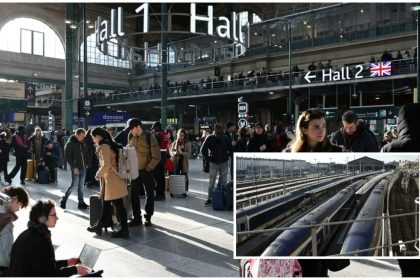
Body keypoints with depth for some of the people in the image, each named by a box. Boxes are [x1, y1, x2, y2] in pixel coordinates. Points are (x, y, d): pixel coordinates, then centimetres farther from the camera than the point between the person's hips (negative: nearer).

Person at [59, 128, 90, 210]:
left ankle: (81, 203, 16)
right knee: (74, 185, -5)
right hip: (76, 169, -6)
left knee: (81, 186, 10)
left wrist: (87, 164, 8)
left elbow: (86, 154, 20)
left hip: (83, 168, 6)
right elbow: (68, 157, -12)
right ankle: (63, 200, 14)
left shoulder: (83, 143, 11)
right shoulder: (70, 144, -8)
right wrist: (74, 167, -16)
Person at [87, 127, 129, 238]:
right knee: (106, 203, 19)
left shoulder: (104, 147, -16)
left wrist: (98, 174, -8)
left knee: (118, 205, -2)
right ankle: (99, 226, 32)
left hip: (111, 180, -10)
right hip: (110, 180, 10)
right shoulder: (111, 145, 12)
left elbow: (106, 165, -25)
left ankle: (124, 230, 6)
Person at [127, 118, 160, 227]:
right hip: (135, 170, 5)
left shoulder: (150, 137, -14)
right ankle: (137, 218, 16)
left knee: (149, 194, 6)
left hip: (147, 170, -4)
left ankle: (148, 217, 18)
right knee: (134, 194, 6)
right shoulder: (131, 136, 0)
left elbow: (156, 156, -12)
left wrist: (148, 168, -13)